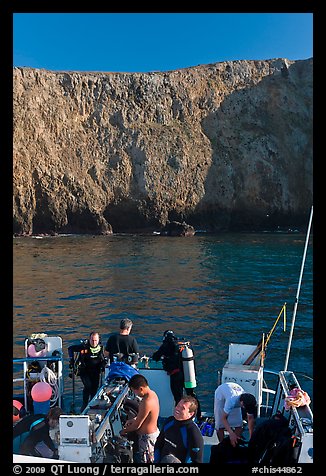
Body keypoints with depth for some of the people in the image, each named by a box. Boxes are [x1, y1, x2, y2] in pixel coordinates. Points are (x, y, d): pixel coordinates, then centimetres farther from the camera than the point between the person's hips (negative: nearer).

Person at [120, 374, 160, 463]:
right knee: (151, 459, 23)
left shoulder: (146, 402, -31)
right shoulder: (152, 394, -2)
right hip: (154, 431, 9)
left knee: (146, 460, 7)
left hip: (147, 436, -9)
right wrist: (133, 419, 8)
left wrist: (124, 431, -6)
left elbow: (137, 425, -21)